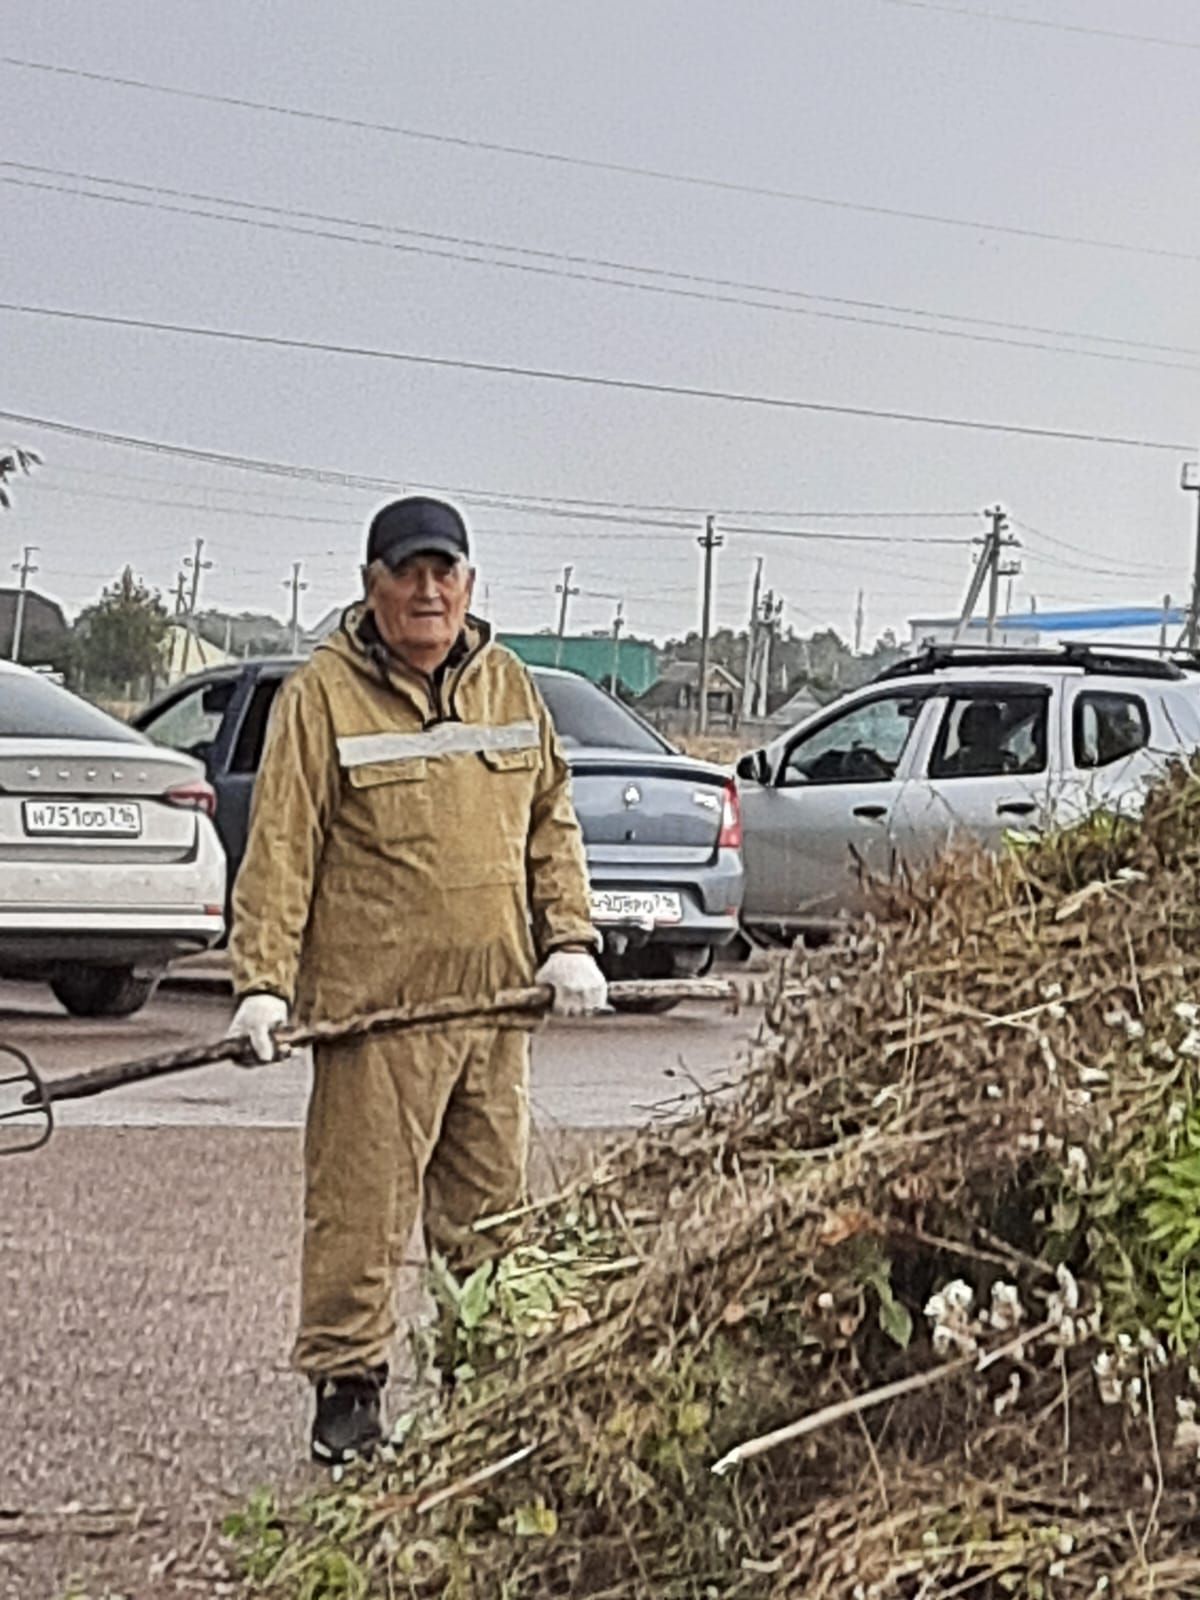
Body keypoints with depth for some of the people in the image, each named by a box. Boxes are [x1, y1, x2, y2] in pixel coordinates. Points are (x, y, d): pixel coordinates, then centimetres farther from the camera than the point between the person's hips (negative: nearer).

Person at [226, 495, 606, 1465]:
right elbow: (281, 848, -6)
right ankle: (347, 1386, 7)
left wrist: (569, 940, 7)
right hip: (372, 1003, -5)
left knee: (491, 1205, 11)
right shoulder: (323, 695, -4)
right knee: (360, 1206, -3)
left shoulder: (508, 685, 12)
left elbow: (552, 822, 18)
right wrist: (263, 982, -12)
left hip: (497, 996, 5)